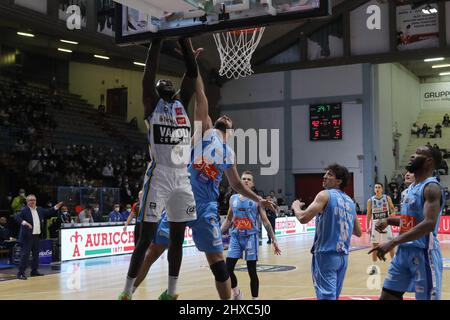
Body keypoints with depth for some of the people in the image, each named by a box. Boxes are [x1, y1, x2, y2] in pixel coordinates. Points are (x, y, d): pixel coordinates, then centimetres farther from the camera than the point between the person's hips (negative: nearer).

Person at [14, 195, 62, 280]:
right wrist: (25, 223, -36)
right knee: (25, 254, -8)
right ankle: (21, 273, -5)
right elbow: (17, 217, -22)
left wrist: (56, 207, 7)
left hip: (37, 236, 7)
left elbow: (48, 212, 20)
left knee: (36, 254, 15)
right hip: (27, 236, -7)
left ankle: (34, 271, 26)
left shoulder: (40, 210, 12)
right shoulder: (24, 210, -8)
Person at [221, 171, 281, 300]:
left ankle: (255, 298, 13)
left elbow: (265, 221, 1)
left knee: (252, 271, 0)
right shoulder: (233, 199, 9)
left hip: (251, 237, -3)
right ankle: (236, 293, 22)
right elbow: (228, 220, 17)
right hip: (236, 237, 3)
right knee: (228, 268, -4)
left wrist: (274, 240, -2)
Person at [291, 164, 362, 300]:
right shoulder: (350, 201, 16)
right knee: (333, 296, 18)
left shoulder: (325, 195, -6)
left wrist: (296, 206, 3)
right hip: (343, 256, 7)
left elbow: (303, 218, -17)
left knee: (326, 296, -9)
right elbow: (358, 232, 21)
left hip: (326, 254, -7)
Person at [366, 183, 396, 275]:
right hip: (375, 223, 1)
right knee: (374, 245, 3)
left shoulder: (387, 198, -2)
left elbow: (393, 208, 7)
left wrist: (392, 213, -16)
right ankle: (374, 266, 12)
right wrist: (367, 227, 1)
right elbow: (369, 214, 5)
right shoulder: (370, 200, -1)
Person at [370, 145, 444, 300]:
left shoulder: (432, 188, -15)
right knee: (387, 296, 11)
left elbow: (429, 224, -28)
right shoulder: (412, 187, 14)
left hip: (423, 253, -9)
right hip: (403, 252, 9)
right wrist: (388, 220, 9)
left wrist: (393, 242, -32)